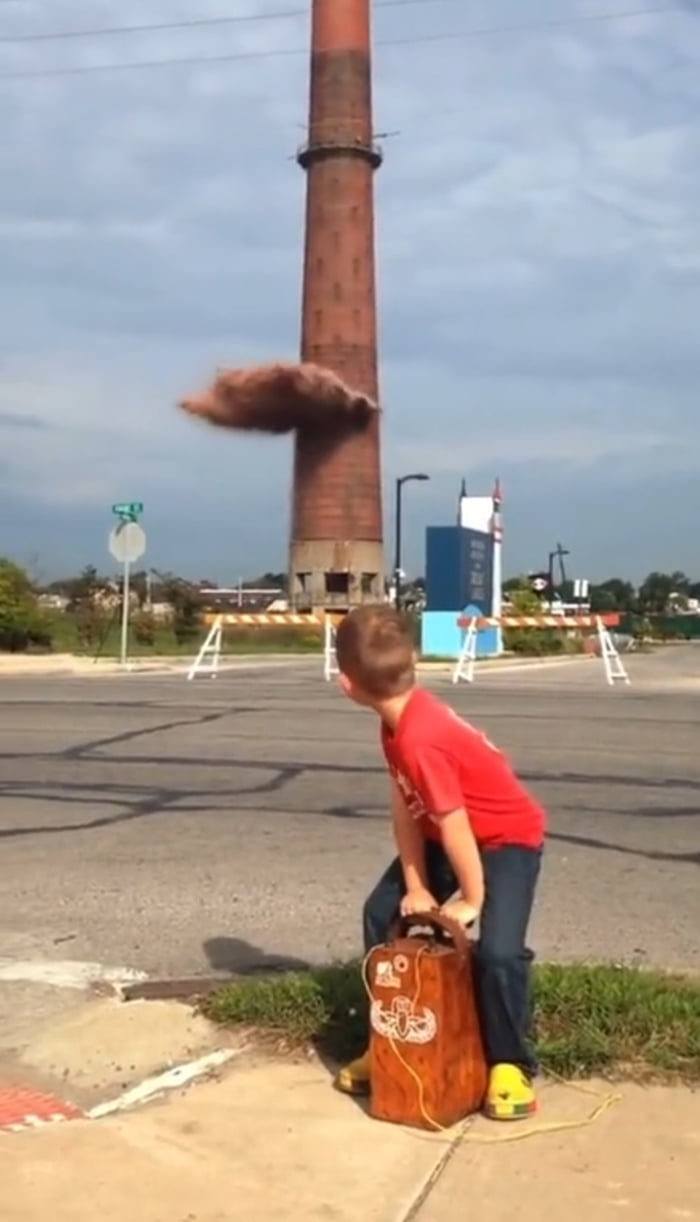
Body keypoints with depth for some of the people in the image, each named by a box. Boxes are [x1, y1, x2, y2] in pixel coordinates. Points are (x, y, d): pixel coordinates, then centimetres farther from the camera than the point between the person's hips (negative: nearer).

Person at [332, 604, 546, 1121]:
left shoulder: (419, 739, -37)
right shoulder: (398, 720, -8)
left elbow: (454, 826, -30)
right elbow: (405, 808, -6)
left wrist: (471, 899, -18)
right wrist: (416, 886, -8)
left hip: (509, 836, -9)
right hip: (448, 833, 10)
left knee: (499, 950, -24)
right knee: (382, 916, 8)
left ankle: (512, 1066, -1)